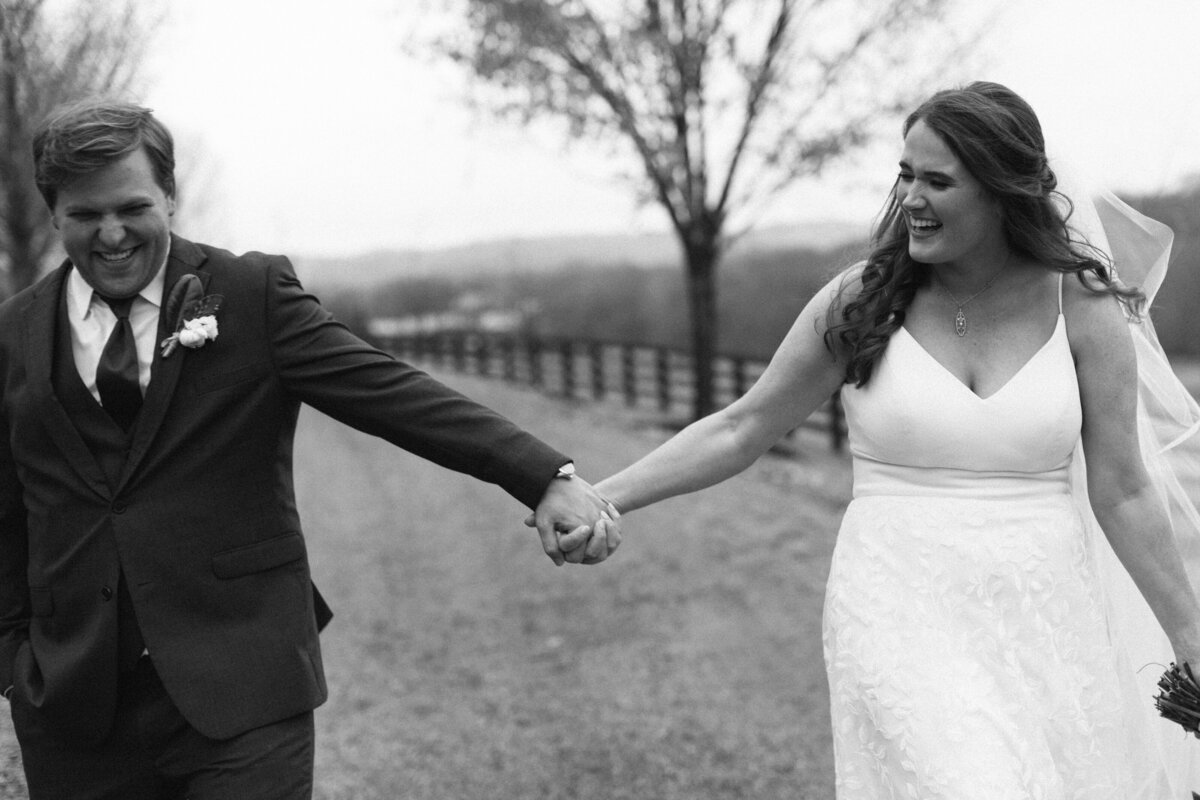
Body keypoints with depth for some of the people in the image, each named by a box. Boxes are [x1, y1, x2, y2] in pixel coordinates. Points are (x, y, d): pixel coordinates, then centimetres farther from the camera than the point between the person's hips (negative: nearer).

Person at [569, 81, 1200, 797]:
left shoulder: (1082, 306, -3)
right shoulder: (862, 300, -4)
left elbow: (1123, 494, 2)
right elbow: (739, 431, 1)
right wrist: (602, 498, -6)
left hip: (1047, 622, 2)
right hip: (902, 618, -2)